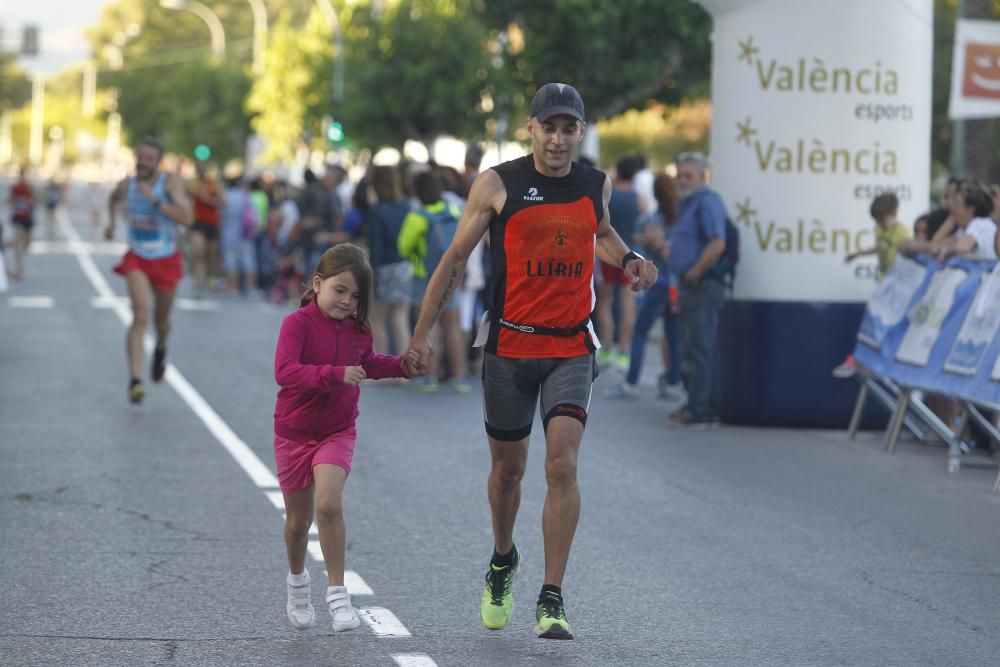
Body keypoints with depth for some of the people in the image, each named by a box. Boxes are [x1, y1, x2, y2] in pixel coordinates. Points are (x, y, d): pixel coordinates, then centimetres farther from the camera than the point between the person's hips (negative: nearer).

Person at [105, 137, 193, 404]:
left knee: (161, 321, 18)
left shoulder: (170, 182, -15)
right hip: (138, 261, 0)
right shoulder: (127, 184, -4)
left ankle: (161, 348, 55)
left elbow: (186, 218, -29)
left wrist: (155, 200, -33)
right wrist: (111, 221, 10)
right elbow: (114, 197, 23)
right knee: (140, 316, -20)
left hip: (167, 261, 0)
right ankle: (135, 379, -27)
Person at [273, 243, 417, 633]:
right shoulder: (298, 323, -17)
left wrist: (402, 366, 5)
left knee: (328, 504, -22)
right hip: (294, 433, -2)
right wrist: (336, 374, -41)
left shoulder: (358, 330, 0)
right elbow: (285, 372, -32)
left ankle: (337, 592, -15)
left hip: (338, 432, 2)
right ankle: (297, 582, 39)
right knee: (298, 520, 11)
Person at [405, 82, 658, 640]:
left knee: (563, 466, -14)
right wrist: (423, 332, -1)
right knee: (508, 468, 12)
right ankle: (503, 562, 41)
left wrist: (629, 259, 5)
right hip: (510, 344, -1)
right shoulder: (497, 184, -5)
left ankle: (552, 599, -12)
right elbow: (456, 259, 1)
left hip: (572, 348, 1)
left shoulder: (596, 185, 4)